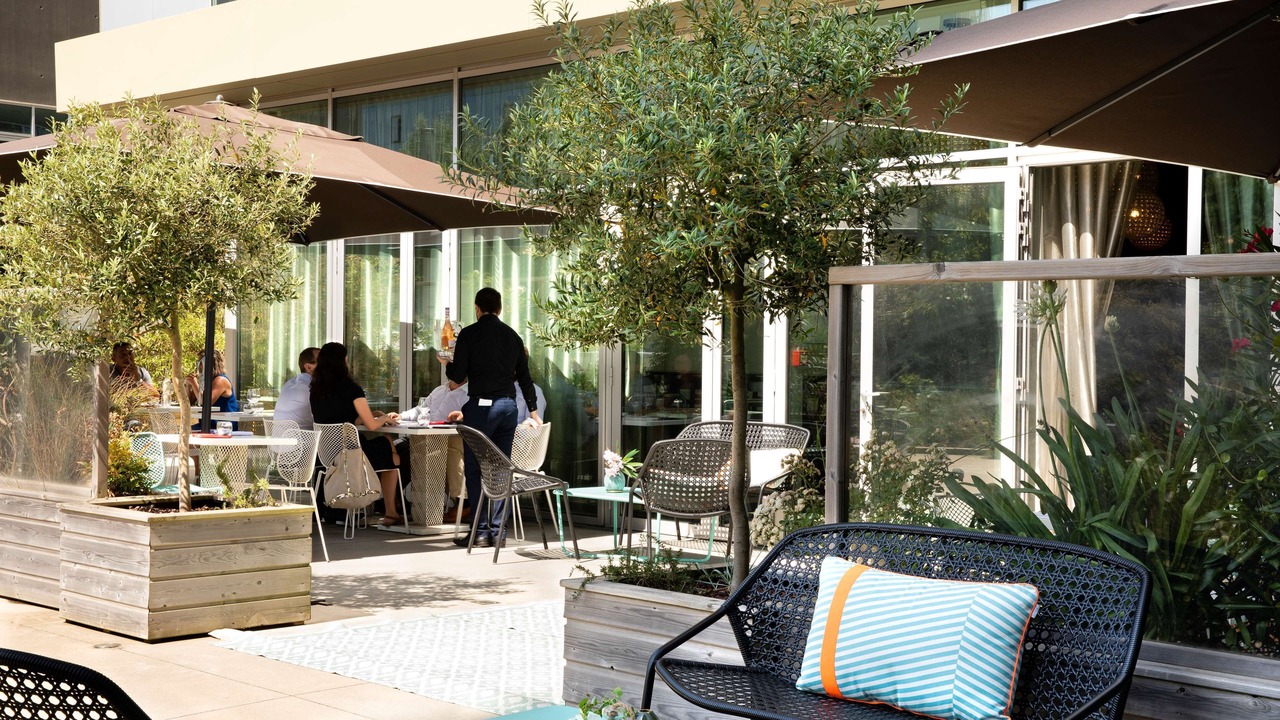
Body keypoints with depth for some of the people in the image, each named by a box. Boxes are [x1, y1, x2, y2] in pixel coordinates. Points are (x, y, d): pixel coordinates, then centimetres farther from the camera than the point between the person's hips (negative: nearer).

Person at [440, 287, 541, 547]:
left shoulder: (469, 334, -2)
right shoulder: (512, 336, 13)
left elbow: (458, 376, -5)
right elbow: (524, 376, 19)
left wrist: (446, 365, 18)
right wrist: (533, 410, 31)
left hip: (481, 406, -5)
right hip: (508, 406, 5)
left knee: (474, 469, 1)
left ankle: (480, 531, -2)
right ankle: (497, 531, 9)